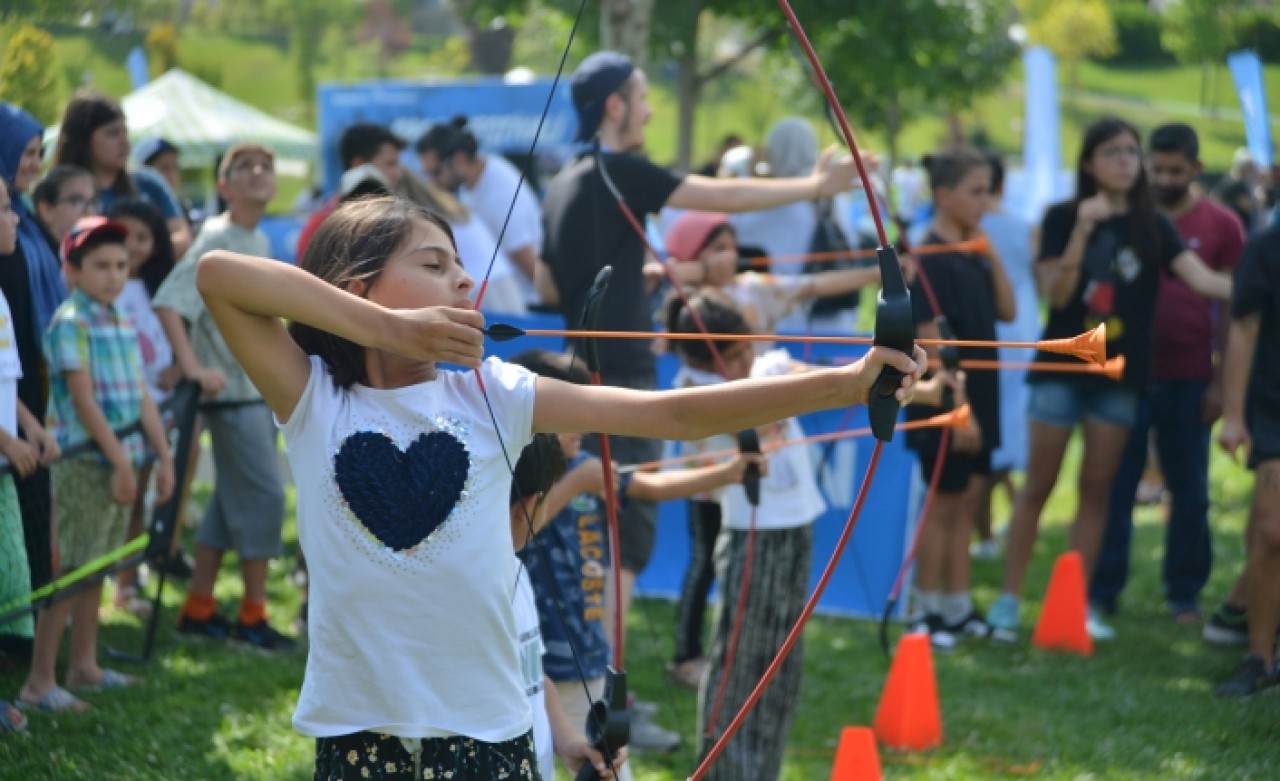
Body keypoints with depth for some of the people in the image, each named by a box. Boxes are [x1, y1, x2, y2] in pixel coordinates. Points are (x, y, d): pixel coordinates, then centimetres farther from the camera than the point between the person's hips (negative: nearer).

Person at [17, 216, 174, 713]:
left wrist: (163, 454, 11)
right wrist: (119, 460, -17)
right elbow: (83, 401, -15)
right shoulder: (70, 323, -11)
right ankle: (39, 681, -6)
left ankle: (84, 665, 24)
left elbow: (141, 396, 15)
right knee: (70, 571, -8)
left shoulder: (122, 324, 13)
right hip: (84, 462, -8)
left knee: (97, 565, 14)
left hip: (121, 459, 8)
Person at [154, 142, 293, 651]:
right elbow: (169, 303, -23)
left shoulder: (259, 241, 12)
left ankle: (199, 609, 19)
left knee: (231, 499, 12)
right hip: (232, 390, -9)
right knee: (264, 495, -8)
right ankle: (252, 617, 0)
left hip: (261, 388, 9)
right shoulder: (218, 239, -14)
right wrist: (193, 367, -29)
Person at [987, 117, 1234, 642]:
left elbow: (1202, 279, -8)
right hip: (1061, 367, -2)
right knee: (1038, 485, 1)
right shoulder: (1063, 218, -2)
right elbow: (1055, 293, -11)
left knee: (1097, 487, 5)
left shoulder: (1151, 226, 3)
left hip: (1119, 373, 2)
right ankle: (1009, 598, 8)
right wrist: (1083, 230, -22)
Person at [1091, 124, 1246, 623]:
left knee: (1189, 491, 8)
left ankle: (1184, 593, 17)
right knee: (1115, 486, 4)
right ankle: (1101, 591, 11)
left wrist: (1222, 380, -2)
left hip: (1190, 380, 0)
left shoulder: (1221, 226, 1)